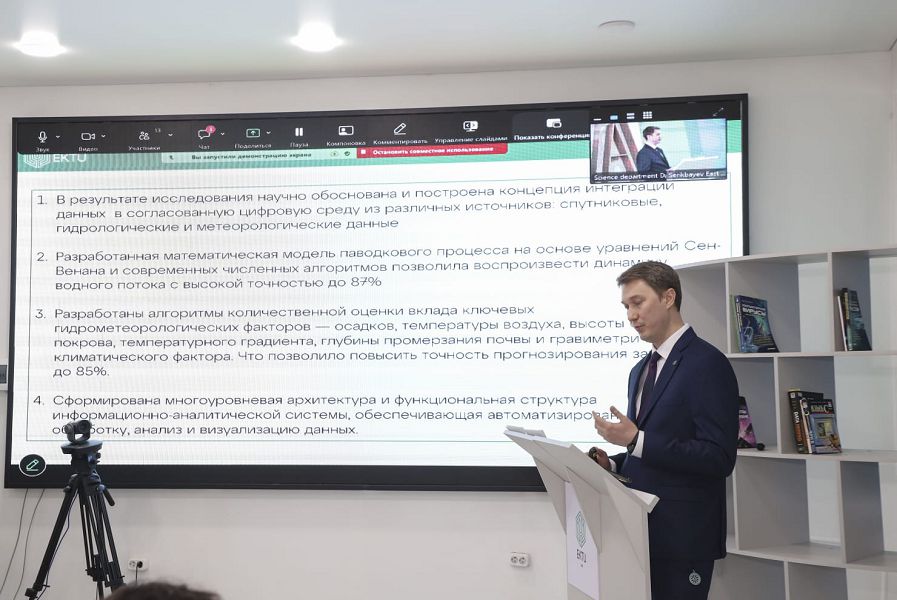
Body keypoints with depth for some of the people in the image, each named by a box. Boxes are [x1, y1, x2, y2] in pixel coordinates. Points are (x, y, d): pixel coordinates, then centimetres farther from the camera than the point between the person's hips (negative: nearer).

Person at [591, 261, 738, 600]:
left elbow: (719, 458, -20)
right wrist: (612, 463, 1)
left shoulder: (707, 364, -13)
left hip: (683, 533, -8)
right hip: (644, 529, 8)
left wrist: (636, 440, -23)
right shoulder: (641, 370, 15)